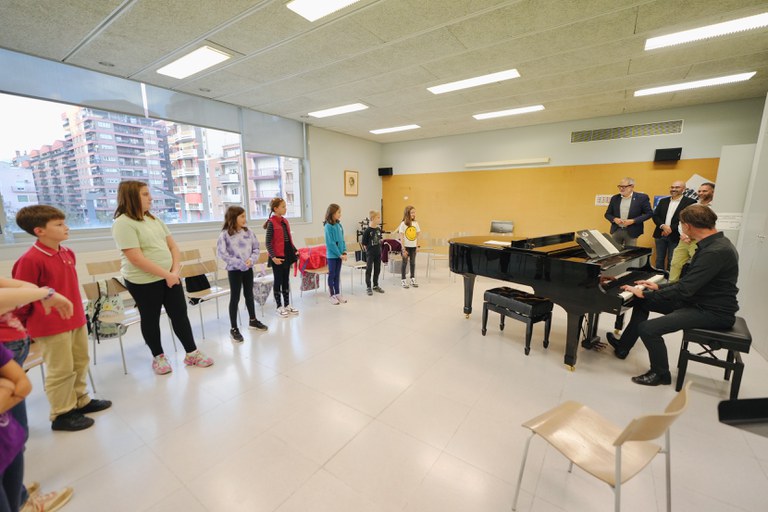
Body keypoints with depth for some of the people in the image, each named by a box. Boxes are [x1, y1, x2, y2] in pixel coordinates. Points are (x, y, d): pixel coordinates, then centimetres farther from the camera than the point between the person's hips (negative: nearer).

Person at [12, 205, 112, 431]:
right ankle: (61, 415, 22)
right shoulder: (30, 260, -19)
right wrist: (26, 328, -3)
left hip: (76, 319, 8)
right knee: (61, 370, 4)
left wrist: (78, 311, 19)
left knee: (80, 363, 18)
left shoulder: (67, 253, 4)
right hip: (51, 326, -7)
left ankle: (80, 401, 35)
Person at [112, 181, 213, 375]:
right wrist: (167, 275, -19)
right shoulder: (123, 223, -14)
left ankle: (192, 353, 19)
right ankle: (158, 357, 28)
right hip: (143, 282, -6)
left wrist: (175, 270, -5)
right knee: (151, 319, 10)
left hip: (170, 277, 6)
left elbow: (172, 245, 9)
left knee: (180, 314, 8)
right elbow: (136, 259, -21)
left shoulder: (153, 219, 9)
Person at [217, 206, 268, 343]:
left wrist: (251, 260, -14)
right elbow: (222, 253, -17)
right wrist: (239, 263, -21)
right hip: (234, 270, -4)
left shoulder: (248, 232, 2)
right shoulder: (225, 234, -12)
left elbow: (256, 248, 4)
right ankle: (234, 328, 15)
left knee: (249, 294, 17)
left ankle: (253, 320, 34)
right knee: (235, 298, 3)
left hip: (249, 268, 5)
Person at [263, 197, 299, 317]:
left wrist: (295, 251, 11)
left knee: (286, 280, 14)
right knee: (278, 280, 4)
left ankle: (287, 304, 24)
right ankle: (279, 306, 16)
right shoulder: (271, 223, -11)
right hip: (278, 256, -7)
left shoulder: (285, 221, 9)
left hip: (287, 254, 7)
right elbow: (268, 242, -14)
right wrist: (273, 257, -20)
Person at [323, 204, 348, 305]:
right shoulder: (328, 226, -15)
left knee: (337, 275, 14)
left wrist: (344, 252, -1)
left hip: (339, 254, 6)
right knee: (332, 275, 6)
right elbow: (330, 243, -17)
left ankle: (338, 294, 24)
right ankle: (332, 296, 16)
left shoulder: (339, 225, 6)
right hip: (332, 255, -6)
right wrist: (340, 254, -15)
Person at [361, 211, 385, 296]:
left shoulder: (379, 229, 4)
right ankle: (368, 287, 14)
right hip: (370, 254, -6)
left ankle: (375, 285, 28)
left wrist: (380, 250, 10)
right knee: (369, 270, 4)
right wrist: (368, 251, -5)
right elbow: (364, 243, -10)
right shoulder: (367, 230, -14)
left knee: (377, 269, 14)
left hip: (378, 253, 6)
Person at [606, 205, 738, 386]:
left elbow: (684, 289, -29)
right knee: (642, 302, 12)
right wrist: (659, 287, 11)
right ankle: (622, 347, 19)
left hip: (712, 312, -10)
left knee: (647, 328, -24)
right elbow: (690, 281, 14)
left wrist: (644, 293, -20)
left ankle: (660, 374, 2)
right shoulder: (713, 243, 7)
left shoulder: (716, 251, -26)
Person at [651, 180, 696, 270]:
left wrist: (671, 228, -16)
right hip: (660, 235, 4)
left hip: (675, 236, -4)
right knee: (659, 259, 12)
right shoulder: (663, 201, 11)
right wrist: (663, 226, -12)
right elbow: (655, 215, 4)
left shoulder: (690, 202, -3)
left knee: (672, 261, 4)